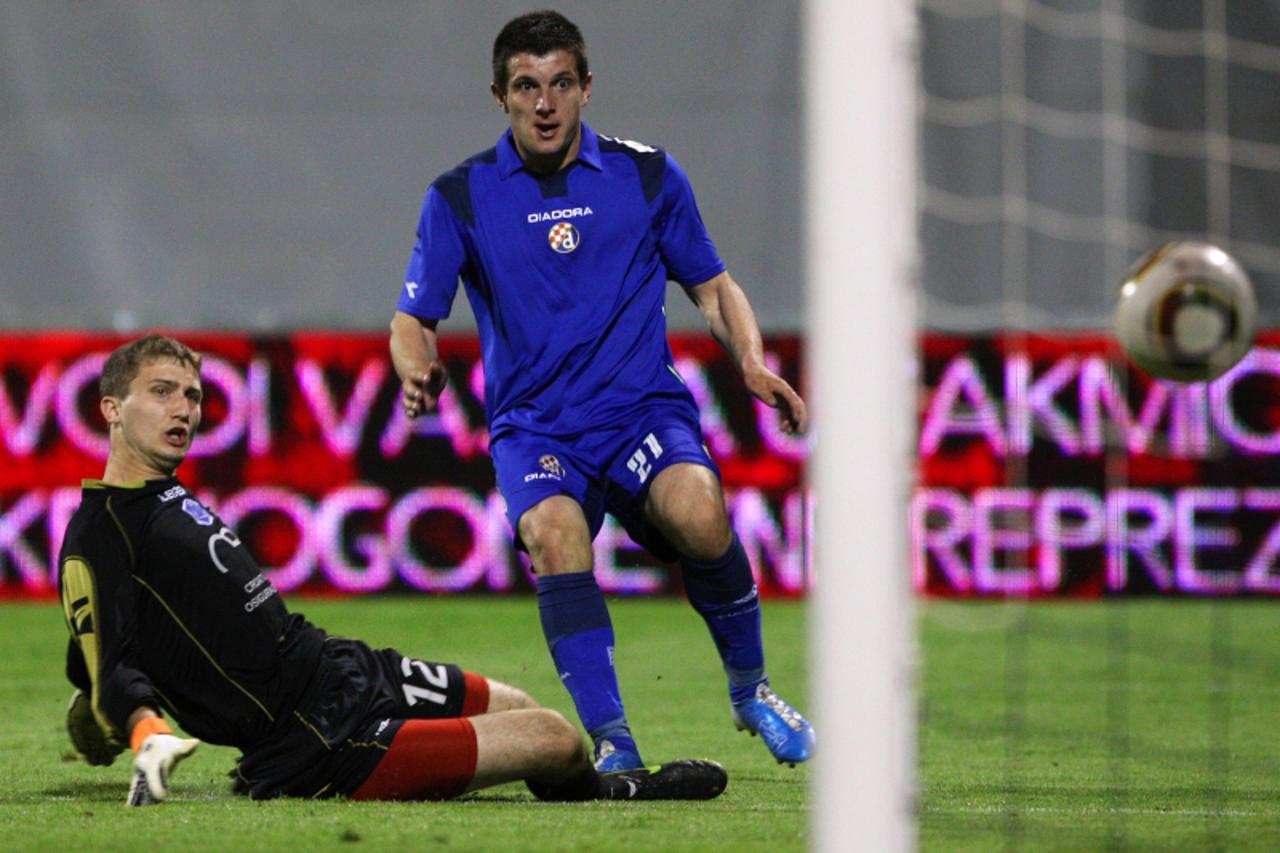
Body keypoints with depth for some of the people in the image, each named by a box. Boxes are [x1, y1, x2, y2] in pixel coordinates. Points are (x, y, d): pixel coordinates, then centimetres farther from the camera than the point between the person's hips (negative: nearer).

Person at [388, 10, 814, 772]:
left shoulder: (648, 175, 7)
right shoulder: (461, 197, 3)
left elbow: (712, 286, 17)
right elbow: (414, 318, 5)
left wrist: (754, 363, 0)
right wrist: (418, 369, -18)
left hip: (644, 408, 0)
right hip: (532, 425, 0)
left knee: (699, 516, -30)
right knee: (554, 534, -33)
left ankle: (750, 689, -4)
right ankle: (612, 741, -30)